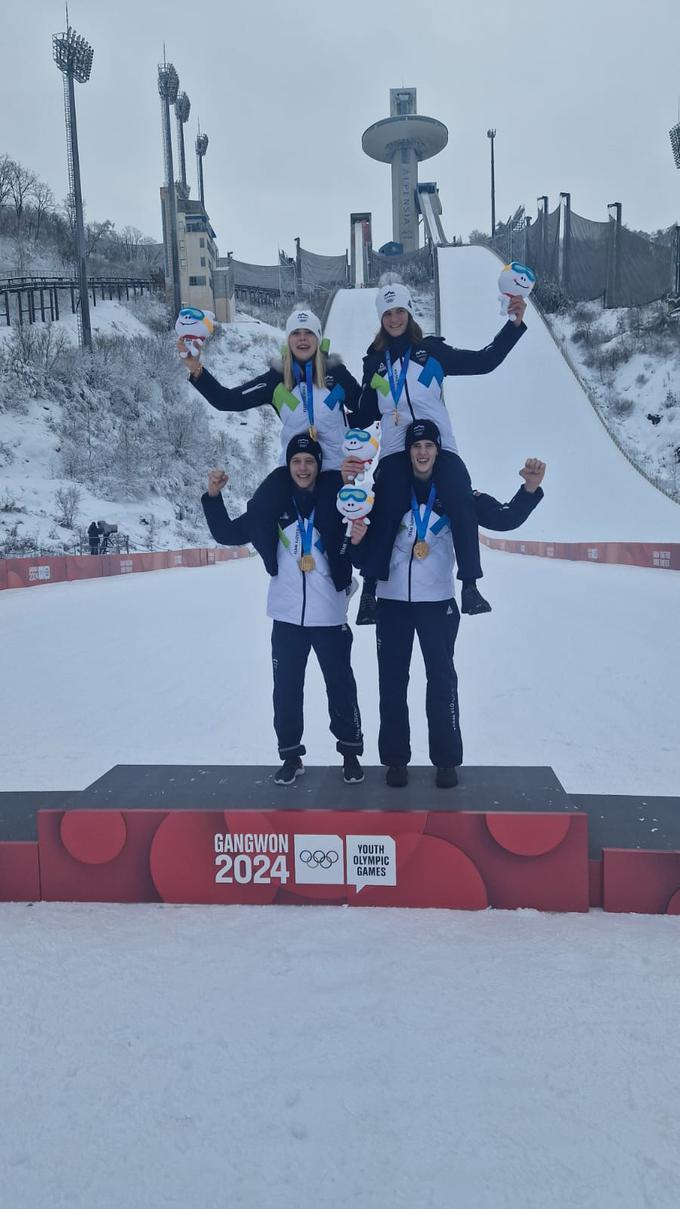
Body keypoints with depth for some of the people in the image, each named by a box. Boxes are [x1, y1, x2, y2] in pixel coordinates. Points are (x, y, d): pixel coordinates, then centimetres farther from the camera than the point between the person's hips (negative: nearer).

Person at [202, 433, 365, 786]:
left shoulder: (336, 503, -4)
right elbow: (228, 535, 5)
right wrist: (213, 497, -7)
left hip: (330, 616, -1)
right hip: (287, 616, 2)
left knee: (341, 687, 9)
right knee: (286, 689, 9)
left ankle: (351, 752, 25)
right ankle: (291, 755, 25)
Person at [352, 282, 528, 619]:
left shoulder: (431, 350, 12)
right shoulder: (374, 361, 17)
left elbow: (484, 361, 9)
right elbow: (366, 414, 20)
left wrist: (515, 324, 3)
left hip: (439, 446, -1)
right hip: (395, 451, 1)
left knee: (462, 505, -19)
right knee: (385, 513, -13)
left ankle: (470, 587, -14)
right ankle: (369, 591, -6)